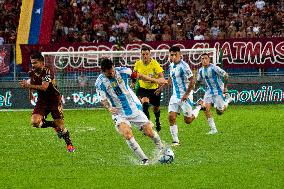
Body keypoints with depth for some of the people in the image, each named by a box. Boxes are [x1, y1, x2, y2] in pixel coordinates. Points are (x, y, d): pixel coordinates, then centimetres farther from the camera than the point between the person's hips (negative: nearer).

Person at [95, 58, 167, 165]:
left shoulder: (123, 71, -11)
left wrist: (155, 80, 14)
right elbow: (103, 99, -8)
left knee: (149, 132, -1)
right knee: (127, 134, -27)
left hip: (134, 107, 2)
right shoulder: (100, 83, -16)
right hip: (119, 113, -2)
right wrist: (109, 108, -31)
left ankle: (163, 151, 28)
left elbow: (138, 76, 6)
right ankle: (144, 159, -18)